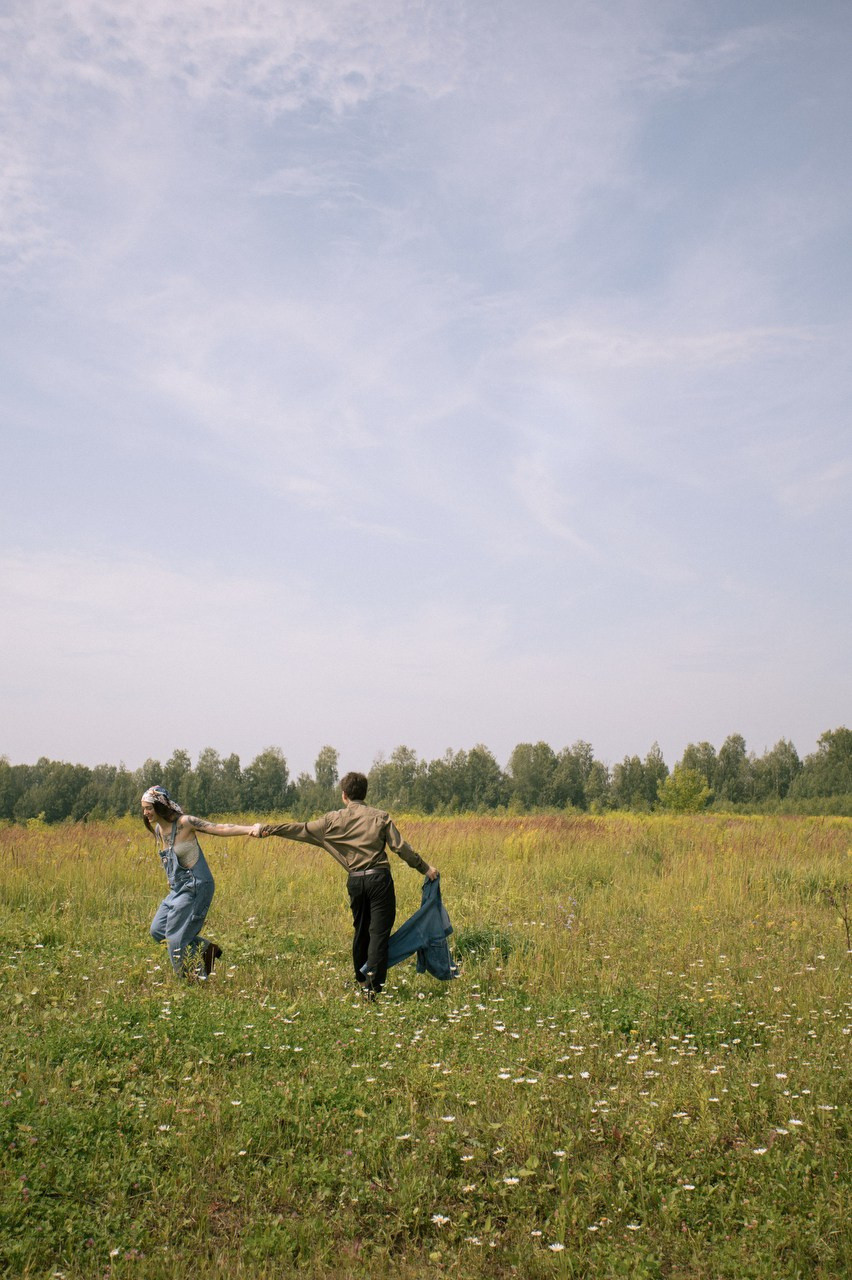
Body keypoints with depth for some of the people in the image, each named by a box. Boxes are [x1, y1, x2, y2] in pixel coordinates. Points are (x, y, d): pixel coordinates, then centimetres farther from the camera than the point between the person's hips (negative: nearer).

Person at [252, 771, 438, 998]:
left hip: (355, 881, 3)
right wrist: (425, 869, 7)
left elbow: (301, 830, 10)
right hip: (379, 879, -3)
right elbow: (401, 847, -2)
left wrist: (267, 828, 20)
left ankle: (361, 979, 32)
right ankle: (373, 986, -12)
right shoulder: (379, 817, 0)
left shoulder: (333, 820, 4)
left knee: (361, 930, 19)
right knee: (379, 931, -2)